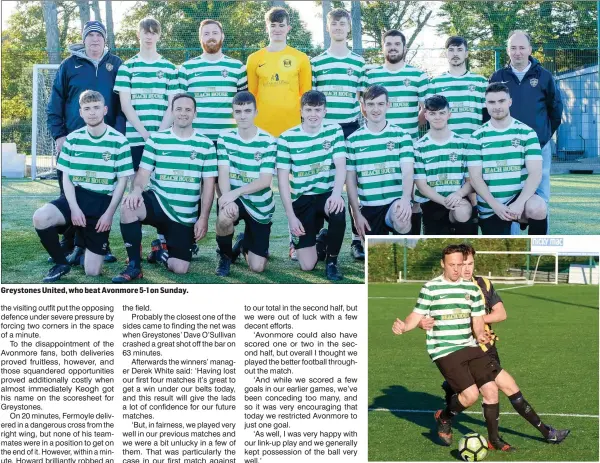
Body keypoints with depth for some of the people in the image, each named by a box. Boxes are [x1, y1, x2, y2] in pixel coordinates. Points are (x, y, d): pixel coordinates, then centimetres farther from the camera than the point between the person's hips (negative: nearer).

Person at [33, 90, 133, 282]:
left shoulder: (119, 141, -3)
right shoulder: (72, 139, 4)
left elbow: (122, 180, -2)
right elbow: (66, 177, 4)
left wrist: (109, 213, -11)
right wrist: (74, 208, -11)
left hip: (103, 201, -2)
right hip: (75, 196, 2)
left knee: (92, 271, -7)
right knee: (40, 218, -32)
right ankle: (61, 263, -7)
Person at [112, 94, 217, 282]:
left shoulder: (206, 144, 3)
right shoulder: (156, 139, 2)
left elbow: (208, 184, 3)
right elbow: (143, 173, -1)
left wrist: (203, 218, -4)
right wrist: (137, 190, -25)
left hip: (186, 216, 0)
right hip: (157, 203, 0)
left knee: (180, 268, -7)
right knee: (129, 206, -34)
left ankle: (162, 251, 33)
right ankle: (134, 266, -18)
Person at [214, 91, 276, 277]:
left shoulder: (268, 141, -10)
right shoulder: (225, 138, -4)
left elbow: (265, 180, -17)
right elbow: (223, 174, -11)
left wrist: (236, 192, -32)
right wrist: (228, 199, -31)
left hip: (260, 206, 0)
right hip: (234, 199, 0)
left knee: (257, 267, -1)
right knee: (225, 217, -39)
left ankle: (245, 243, 37)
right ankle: (225, 256, -5)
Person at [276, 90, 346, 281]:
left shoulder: (334, 131, 0)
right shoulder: (287, 138, -4)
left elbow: (341, 165, -11)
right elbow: (283, 178, -5)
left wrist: (336, 193, -32)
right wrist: (291, 216, -12)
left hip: (327, 194, 1)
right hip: (302, 199, -1)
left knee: (338, 212, -38)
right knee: (307, 265, -9)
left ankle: (331, 261, -8)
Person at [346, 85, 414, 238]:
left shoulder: (401, 136, 2)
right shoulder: (353, 139, 6)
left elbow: (408, 172, -8)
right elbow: (350, 179, 7)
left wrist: (405, 199, -28)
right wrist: (356, 214, 0)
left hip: (396, 202, -2)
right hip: (369, 208, 3)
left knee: (401, 223, -35)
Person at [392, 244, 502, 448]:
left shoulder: (472, 288, 10)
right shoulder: (430, 288, -3)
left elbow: (478, 320, 14)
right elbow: (416, 316, -2)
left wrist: (480, 334, -7)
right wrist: (403, 326, -23)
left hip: (470, 347, 5)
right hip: (444, 351, -5)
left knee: (491, 389, -4)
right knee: (470, 394, -17)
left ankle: (494, 439, 15)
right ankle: (444, 418, 14)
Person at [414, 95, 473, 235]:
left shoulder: (463, 144, 6)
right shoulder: (419, 147, 2)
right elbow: (421, 184, -3)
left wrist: (459, 194, -20)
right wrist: (444, 200, -21)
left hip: (457, 201, 0)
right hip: (431, 203, 0)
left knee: (462, 213, -33)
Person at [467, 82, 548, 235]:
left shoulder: (527, 132, 1)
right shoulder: (478, 136, 3)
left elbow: (535, 173, -8)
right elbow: (475, 177, -3)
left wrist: (520, 202, -24)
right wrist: (495, 205, -18)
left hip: (519, 197, -1)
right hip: (490, 207, 1)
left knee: (537, 208, -35)